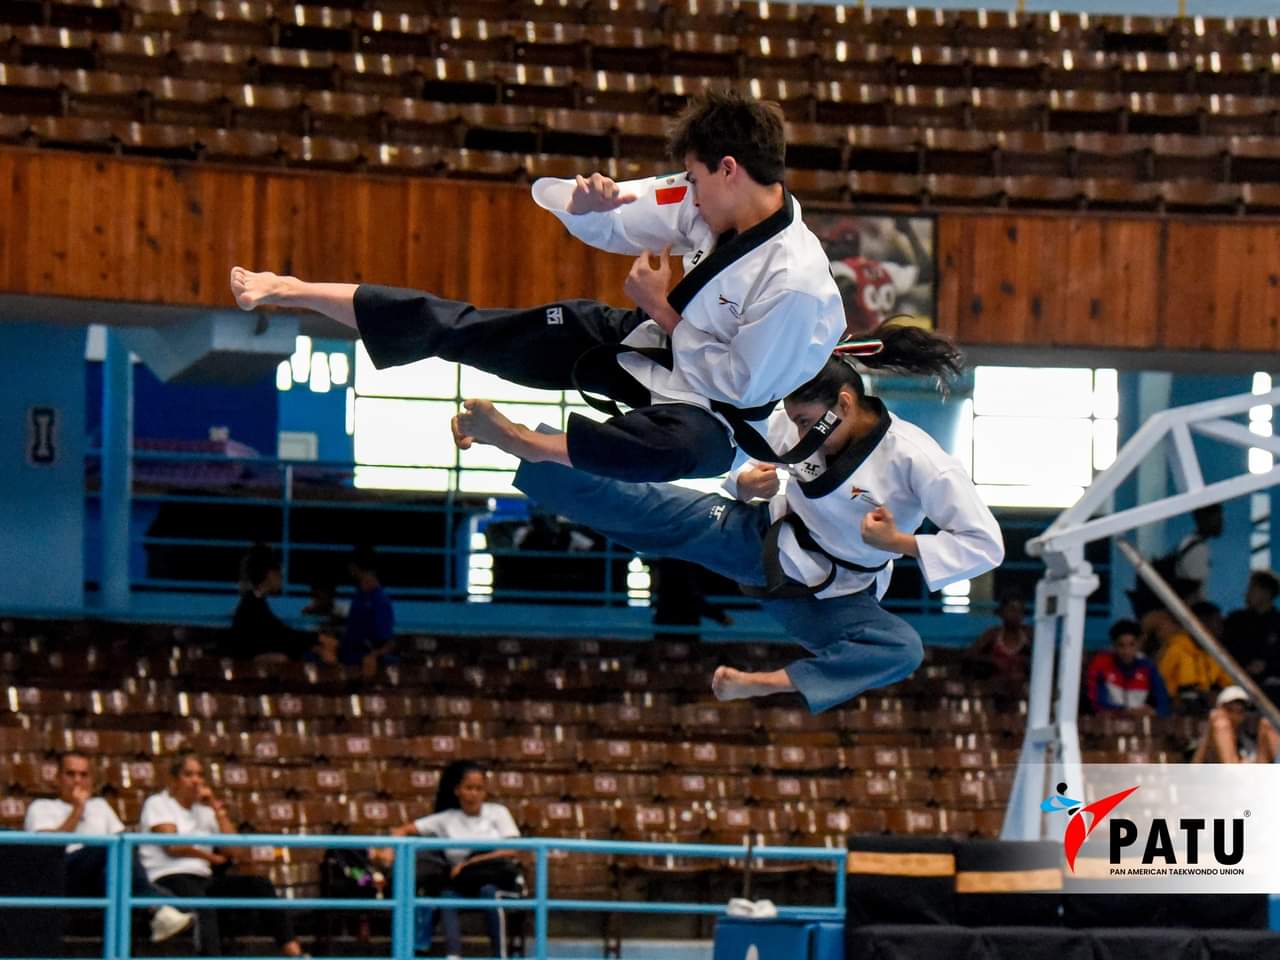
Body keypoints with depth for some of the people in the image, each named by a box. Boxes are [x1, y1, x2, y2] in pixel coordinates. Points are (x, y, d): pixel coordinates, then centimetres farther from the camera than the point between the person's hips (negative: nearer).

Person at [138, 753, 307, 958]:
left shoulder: (203, 810, 23)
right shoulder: (157, 804, 8)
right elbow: (172, 845, -8)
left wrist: (217, 809, 5)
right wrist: (212, 857, 2)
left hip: (203, 878, 6)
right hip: (169, 878, -6)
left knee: (260, 884, -16)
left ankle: (292, 950, -27)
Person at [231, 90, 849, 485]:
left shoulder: (797, 285, -30)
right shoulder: (713, 204, -8)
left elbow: (738, 387, -24)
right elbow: (607, 220, 0)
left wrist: (662, 309, -18)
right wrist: (587, 202, -25)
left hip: (705, 409, -7)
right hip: (640, 342, 7)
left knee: (688, 447, -47)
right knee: (461, 328, 1)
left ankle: (521, 442, -44)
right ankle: (295, 293, 6)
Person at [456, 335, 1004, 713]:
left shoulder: (916, 463, -26)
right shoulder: (791, 429, -12)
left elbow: (985, 545, -24)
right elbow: (743, 471, 9)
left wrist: (898, 542, -30)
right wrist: (746, 485, -15)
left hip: (825, 596, -2)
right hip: (762, 540, 2)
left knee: (901, 650, -32)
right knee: (636, 504, -14)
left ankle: (770, 686, -39)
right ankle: (504, 438, -20)